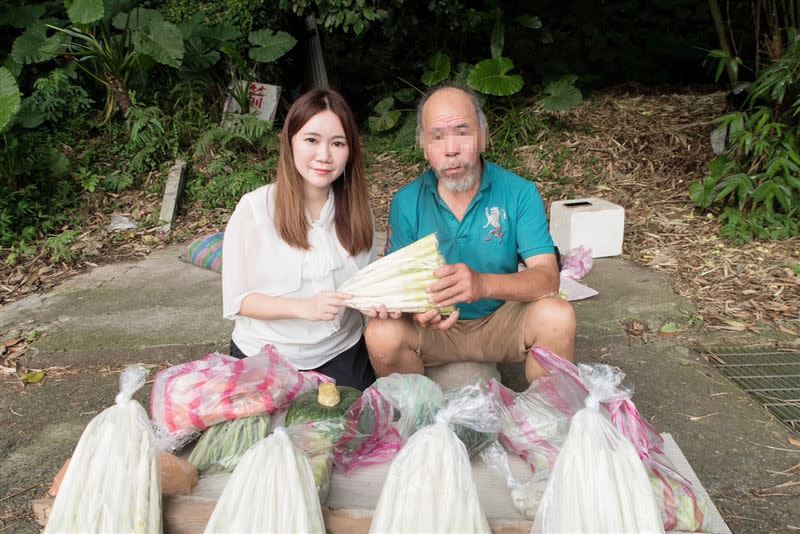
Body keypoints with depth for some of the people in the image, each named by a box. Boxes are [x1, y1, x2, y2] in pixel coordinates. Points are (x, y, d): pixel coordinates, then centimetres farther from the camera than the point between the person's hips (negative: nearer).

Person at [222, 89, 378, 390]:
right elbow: (236, 300, -10)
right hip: (266, 359, -2)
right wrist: (303, 308, -24)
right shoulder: (254, 208, -13)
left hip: (341, 354, 3)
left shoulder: (356, 208, -2)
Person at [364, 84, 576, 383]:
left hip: (501, 320, 0)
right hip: (434, 326, 1)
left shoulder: (519, 193, -10)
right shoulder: (405, 203, -6)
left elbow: (547, 277, -18)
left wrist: (482, 284, -39)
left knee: (557, 317, -28)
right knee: (382, 334, -28)